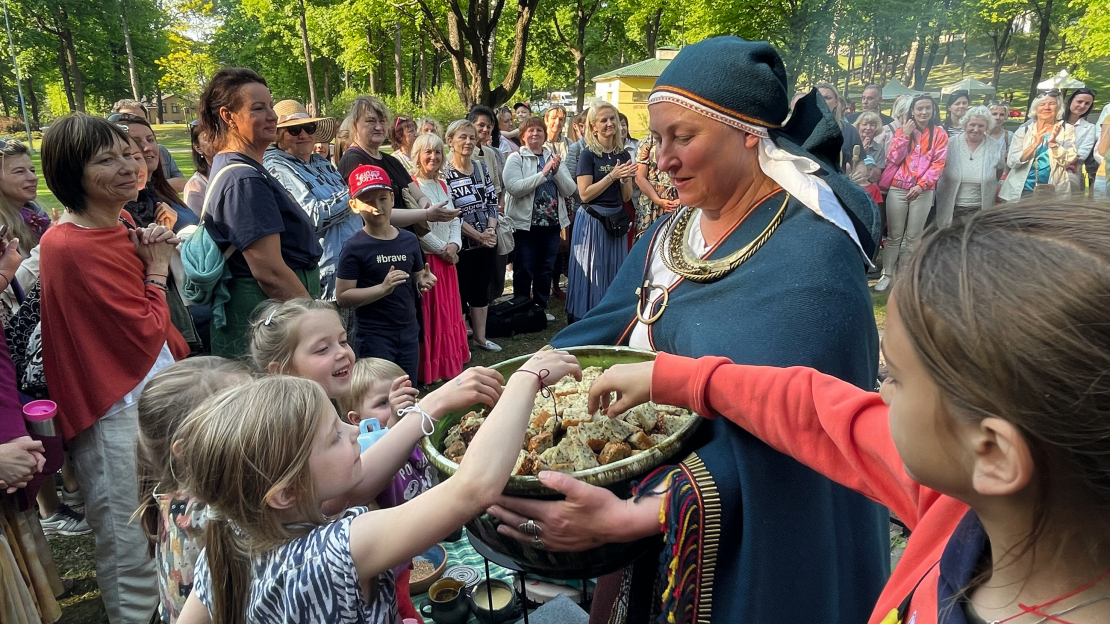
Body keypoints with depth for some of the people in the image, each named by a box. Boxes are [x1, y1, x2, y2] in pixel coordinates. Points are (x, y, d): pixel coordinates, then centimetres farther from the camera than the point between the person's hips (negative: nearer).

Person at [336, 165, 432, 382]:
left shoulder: (409, 240, 3)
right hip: (375, 337, -5)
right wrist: (383, 288, -24)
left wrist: (423, 282, -5)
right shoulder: (354, 248, -11)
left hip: (409, 332, 5)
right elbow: (343, 297, -14)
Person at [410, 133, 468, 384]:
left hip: (448, 257, 7)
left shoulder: (443, 185, 12)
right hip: (425, 257, -7)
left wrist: (454, 245, -6)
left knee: (449, 310, 13)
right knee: (429, 313, -1)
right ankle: (429, 369, 9)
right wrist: (442, 249, -13)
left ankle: (450, 362, 25)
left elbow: (455, 220, 12)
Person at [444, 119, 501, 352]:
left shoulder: (481, 168, 8)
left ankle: (480, 337, 27)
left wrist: (491, 231, -9)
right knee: (460, 292, 4)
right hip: (462, 243, -6)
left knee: (482, 289, 14)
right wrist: (479, 235, -15)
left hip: (487, 241, 6)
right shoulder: (445, 173, -11)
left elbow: (492, 201, 7)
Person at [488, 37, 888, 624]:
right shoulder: (673, 231, 1)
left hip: (749, 550, -7)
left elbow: (766, 442, -31)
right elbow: (602, 332, -1)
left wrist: (624, 519, -40)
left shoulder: (810, 258, -24)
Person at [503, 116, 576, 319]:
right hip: (525, 223, -4)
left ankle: (541, 307, 24)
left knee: (546, 269, 12)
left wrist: (557, 171, -13)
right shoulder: (516, 159, -2)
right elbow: (514, 188, -20)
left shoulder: (554, 158, 11)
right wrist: (543, 173, -19)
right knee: (524, 270, 2)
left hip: (551, 222, 5)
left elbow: (570, 190, 3)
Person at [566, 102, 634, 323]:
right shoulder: (588, 154, -7)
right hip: (592, 221, -5)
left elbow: (626, 197, 8)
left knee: (614, 273, 11)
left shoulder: (623, 155, 8)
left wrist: (625, 178, -12)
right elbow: (585, 194, -15)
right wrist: (612, 175, -19)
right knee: (591, 274, 1)